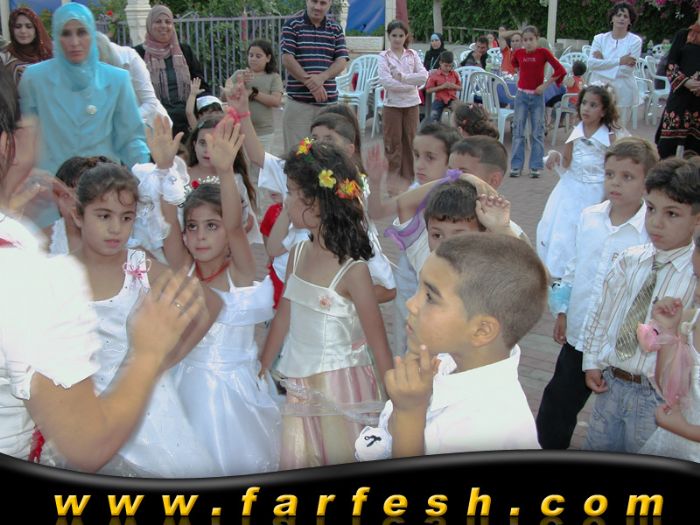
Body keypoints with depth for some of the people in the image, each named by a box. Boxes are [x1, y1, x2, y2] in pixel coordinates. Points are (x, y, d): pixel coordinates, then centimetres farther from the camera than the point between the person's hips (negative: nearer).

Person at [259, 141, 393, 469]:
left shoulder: (352, 270, -18)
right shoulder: (298, 254, 0)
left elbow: (378, 343, -13)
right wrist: (260, 373, 16)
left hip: (339, 386, -6)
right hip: (298, 387, 6)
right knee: (295, 464, 14)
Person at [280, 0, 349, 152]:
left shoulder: (336, 28, 9)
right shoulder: (292, 25, 0)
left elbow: (342, 60, 1)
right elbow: (287, 59, -8)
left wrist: (322, 77, -18)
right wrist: (310, 83, -15)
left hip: (328, 101, 3)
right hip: (298, 101, -3)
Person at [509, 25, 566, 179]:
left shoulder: (543, 52, -7)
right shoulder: (518, 53, 0)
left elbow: (560, 70, -10)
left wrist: (545, 85, -10)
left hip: (537, 96, -2)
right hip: (521, 95, 2)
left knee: (538, 132, 3)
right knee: (518, 131, 3)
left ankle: (535, 166, 9)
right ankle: (516, 166, 8)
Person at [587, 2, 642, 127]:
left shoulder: (635, 41, 1)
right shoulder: (600, 38, 7)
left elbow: (627, 69, -10)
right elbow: (591, 63, -9)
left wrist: (603, 62, -8)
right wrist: (619, 61, -14)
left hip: (622, 92, -2)